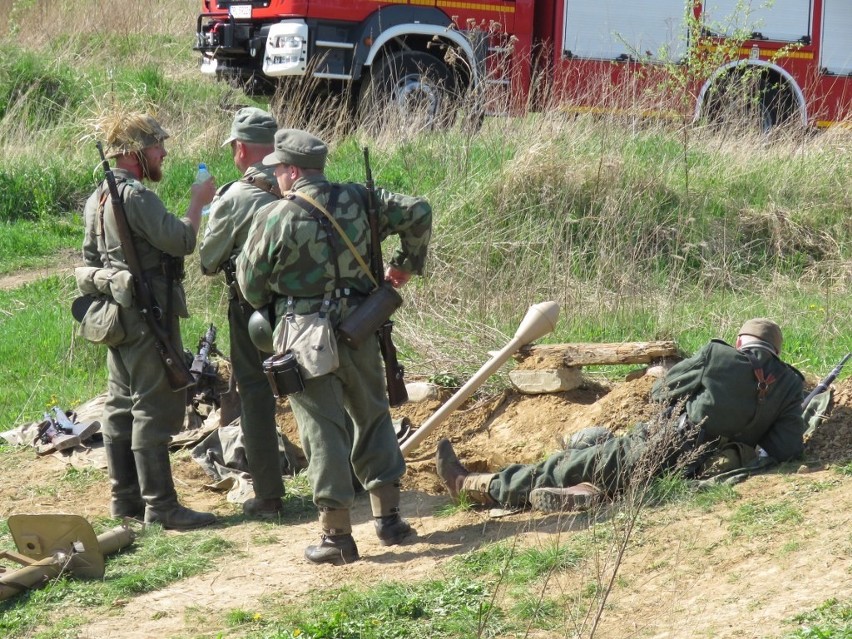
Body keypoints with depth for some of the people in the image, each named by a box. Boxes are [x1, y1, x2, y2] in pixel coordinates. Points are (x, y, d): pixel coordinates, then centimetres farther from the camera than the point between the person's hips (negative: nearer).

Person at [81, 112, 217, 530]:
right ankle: (160, 505, -6)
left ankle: (125, 498, 19)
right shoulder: (135, 196, -18)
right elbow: (181, 240, -24)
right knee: (155, 408, -7)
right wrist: (198, 203, -10)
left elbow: (91, 256, 21)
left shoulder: (97, 198, 13)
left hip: (116, 316, 10)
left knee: (120, 406, 13)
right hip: (147, 313, -10)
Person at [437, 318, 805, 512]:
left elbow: (660, 392, 6)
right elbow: (787, 446, -8)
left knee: (570, 463, 8)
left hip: (662, 449, -5)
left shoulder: (716, 356, -4)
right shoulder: (788, 384, 3)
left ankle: (473, 486, 16)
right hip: (713, 461, 5)